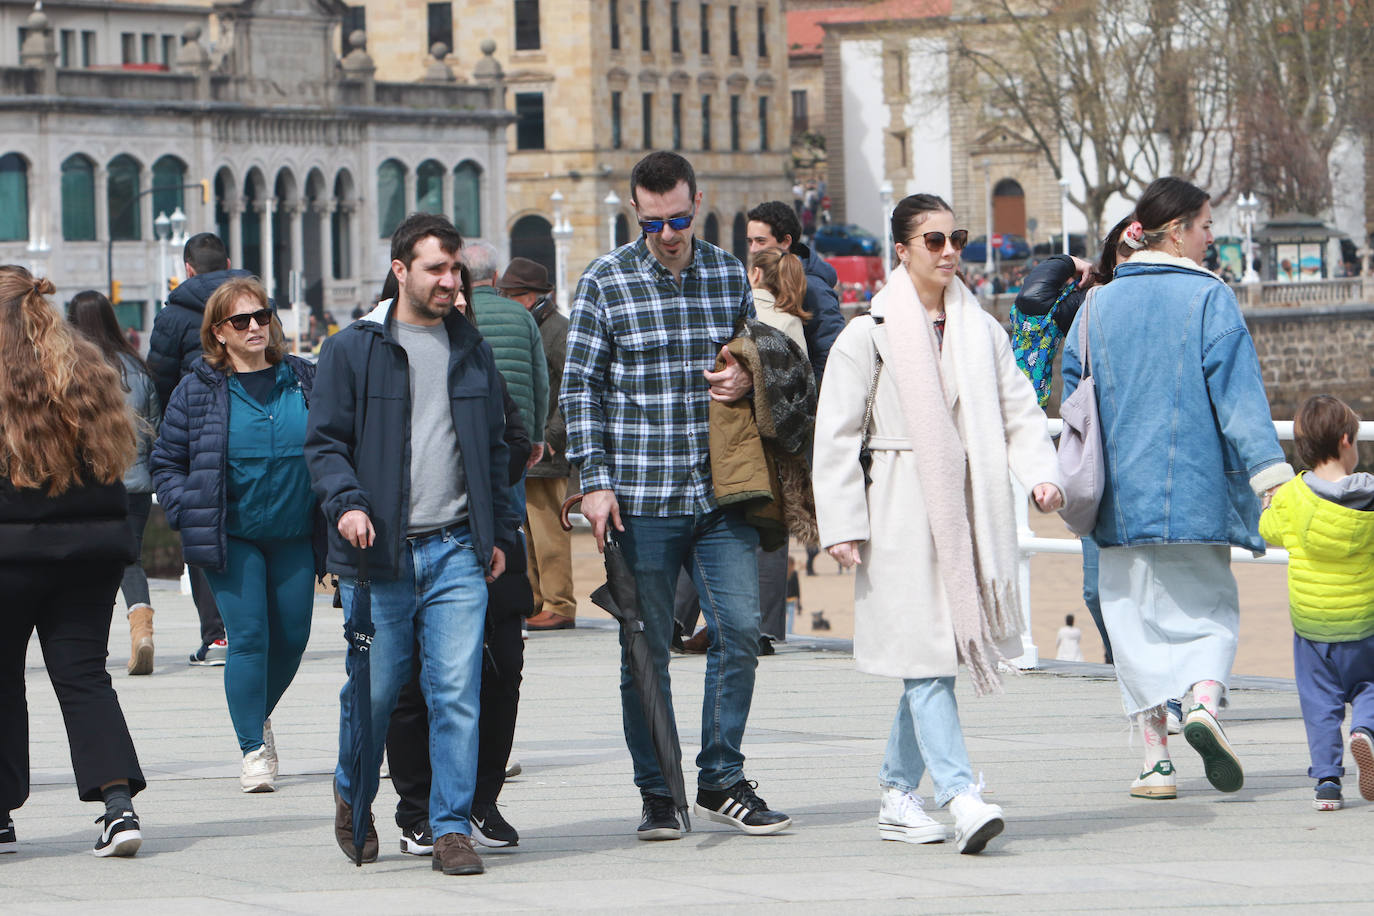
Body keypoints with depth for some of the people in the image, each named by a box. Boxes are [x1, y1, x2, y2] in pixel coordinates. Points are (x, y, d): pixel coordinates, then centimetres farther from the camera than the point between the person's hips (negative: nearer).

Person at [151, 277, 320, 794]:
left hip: (295, 537, 3)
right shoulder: (199, 391, -2)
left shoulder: (302, 381, 5)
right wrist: (190, 513, -9)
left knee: (293, 635, 7)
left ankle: (259, 716, 35)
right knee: (248, 637, -9)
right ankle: (253, 750, 1)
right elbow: (166, 463, 4)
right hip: (232, 538, -3)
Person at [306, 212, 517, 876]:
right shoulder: (352, 350, 2)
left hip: (456, 551, 2)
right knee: (373, 690, 4)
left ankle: (452, 828, -2)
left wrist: (498, 532, 16)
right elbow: (324, 442, 1)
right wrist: (346, 503, -17)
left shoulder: (470, 348, 15)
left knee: (457, 691, -7)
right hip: (379, 551, -2)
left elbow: (494, 445, 21)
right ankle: (353, 796, 31)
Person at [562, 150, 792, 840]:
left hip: (721, 494, 3)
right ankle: (656, 794, 11)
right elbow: (579, 387, -1)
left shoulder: (730, 276, 9)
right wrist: (594, 480, -9)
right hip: (640, 499, -3)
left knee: (739, 632, -2)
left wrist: (746, 382, -3)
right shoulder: (605, 282, -1)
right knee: (646, 649, 2)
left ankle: (721, 782, 10)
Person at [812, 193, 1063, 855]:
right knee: (926, 657, -11)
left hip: (969, 515, 5)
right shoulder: (869, 333, -1)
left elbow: (1019, 410, 11)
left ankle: (898, 795, 19)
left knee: (932, 660, 8)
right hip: (903, 515, -5)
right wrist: (841, 524, -9)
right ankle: (960, 799, -19)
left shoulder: (982, 330, 14)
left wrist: (1041, 473, -8)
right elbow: (835, 436, -2)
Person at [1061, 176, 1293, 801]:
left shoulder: (1099, 305, 7)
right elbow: (1237, 389, -12)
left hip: (1121, 493, 3)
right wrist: (1268, 469, -14)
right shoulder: (1209, 297, -5)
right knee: (1209, 607, 12)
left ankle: (1156, 759, 2)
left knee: (1138, 617, 9)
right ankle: (1204, 701, -17)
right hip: (1194, 491, -3)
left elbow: (1074, 395, 12)